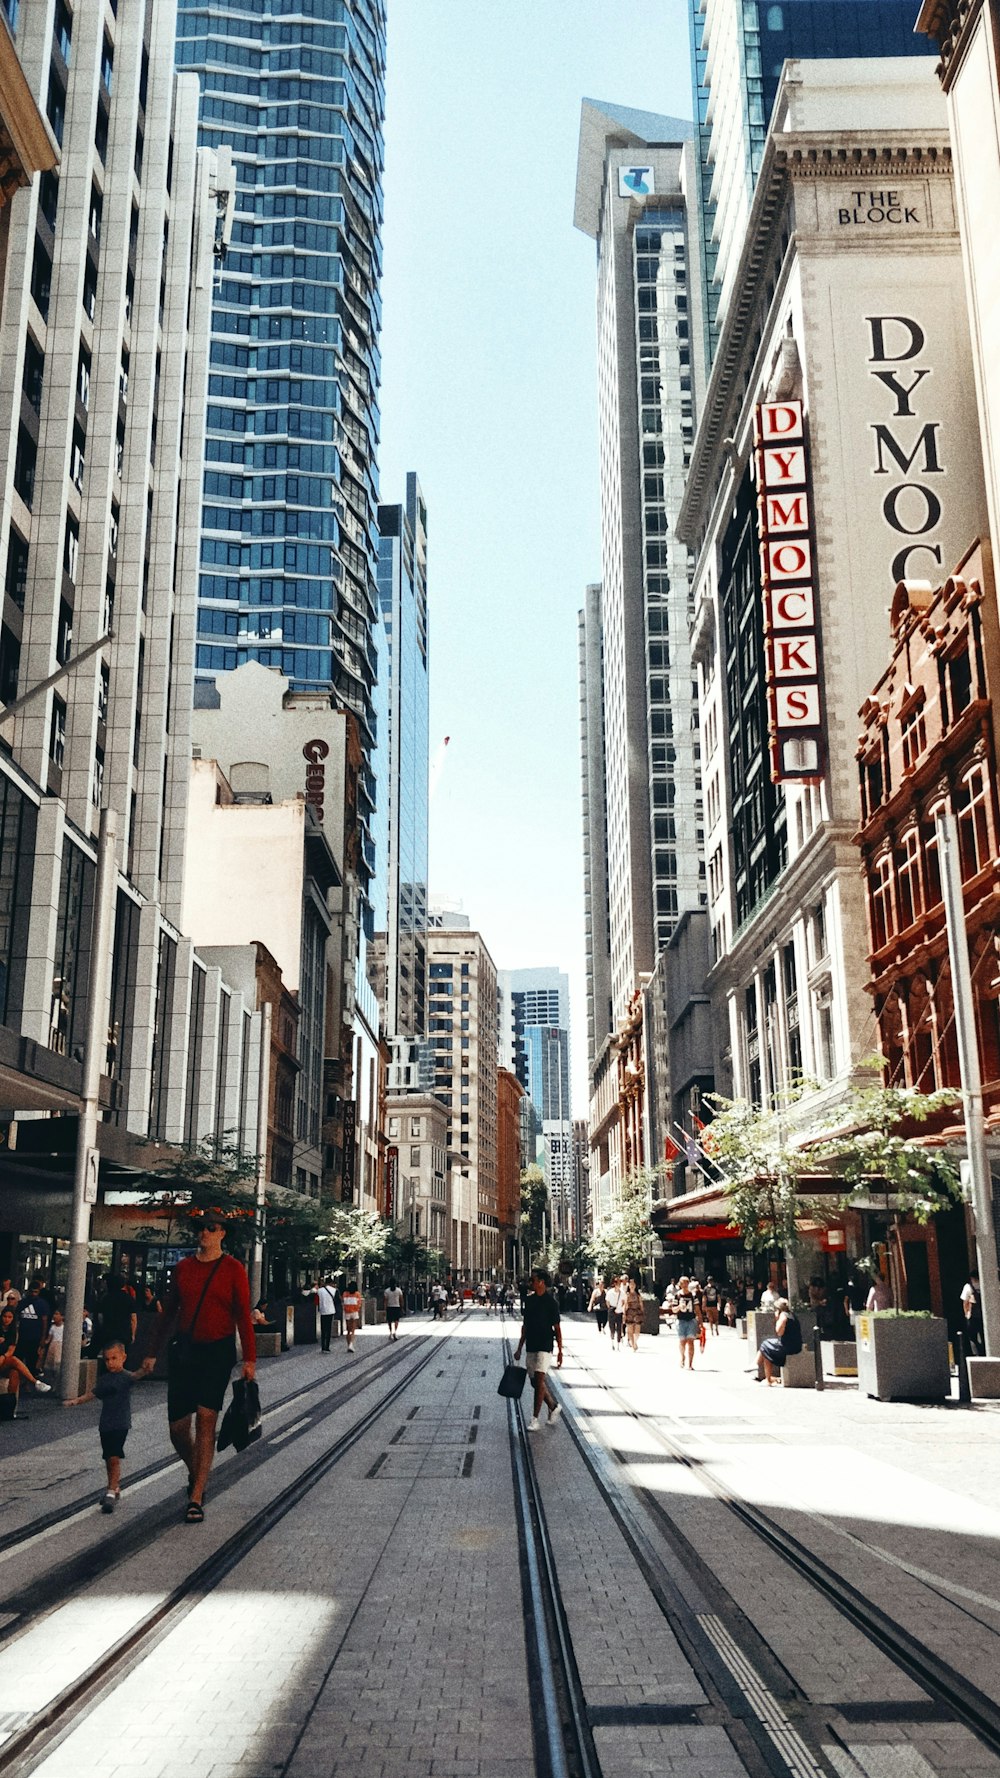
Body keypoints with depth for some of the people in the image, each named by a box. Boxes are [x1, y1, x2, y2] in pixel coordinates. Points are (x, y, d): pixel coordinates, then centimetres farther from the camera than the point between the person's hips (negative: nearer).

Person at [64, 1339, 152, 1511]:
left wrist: (143, 1371, -51)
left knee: (114, 1458, -14)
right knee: (109, 1459, 16)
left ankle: (111, 1493, -13)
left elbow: (136, 1376, -29)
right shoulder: (104, 1379, 11)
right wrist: (77, 1400, 11)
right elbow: (93, 1394, 23)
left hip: (120, 1424, -7)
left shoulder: (125, 1377, -9)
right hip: (105, 1424, 7)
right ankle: (115, 1488, 31)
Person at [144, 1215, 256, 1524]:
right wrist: (154, 1353, 16)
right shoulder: (182, 1268, 9)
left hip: (217, 1351, -4)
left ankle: (196, 1498, -7)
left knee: (206, 1419, -11)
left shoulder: (233, 1269, -2)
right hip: (183, 1349, 4)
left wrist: (249, 1358, -10)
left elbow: (243, 1315, -4)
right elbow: (169, 1313, 16)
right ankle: (195, 1475, 33)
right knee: (177, 1426, 5)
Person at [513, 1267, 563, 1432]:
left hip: (545, 1346, -7)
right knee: (535, 1382, 10)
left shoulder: (551, 1302, -9)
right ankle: (554, 1406, 31)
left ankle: (535, 1419, -6)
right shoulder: (529, 1300, 9)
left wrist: (560, 1351, -10)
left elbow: (557, 1328, -7)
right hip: (530, 1347, 7)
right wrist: (520, 1348, 16)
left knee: (539, 1381, -12)